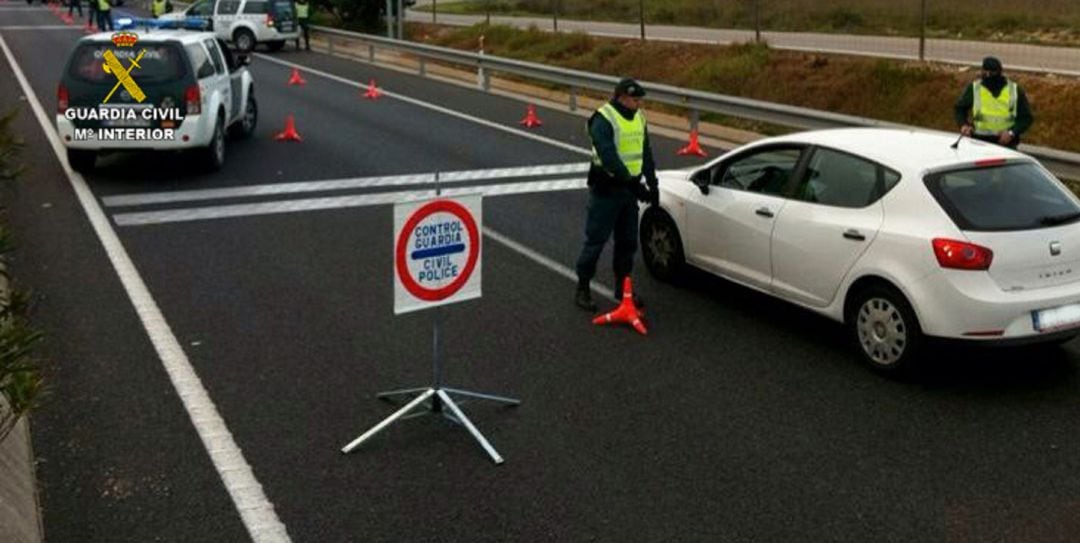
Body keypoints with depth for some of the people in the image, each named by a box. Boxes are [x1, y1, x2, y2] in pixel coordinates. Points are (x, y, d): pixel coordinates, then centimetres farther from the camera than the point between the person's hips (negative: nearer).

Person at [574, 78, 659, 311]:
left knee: (627, 241, 13)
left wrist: (652, 183, 13)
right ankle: (582, 289, 6)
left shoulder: (638, 118, 9)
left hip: (629, 188, 8)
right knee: (596, 240, -3)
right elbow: (609, 158, -25)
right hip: (607, 189, -7)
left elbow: (646, 153, 18)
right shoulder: (603, 119, -16)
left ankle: (622, 287, 26)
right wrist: (633, 184, -28)